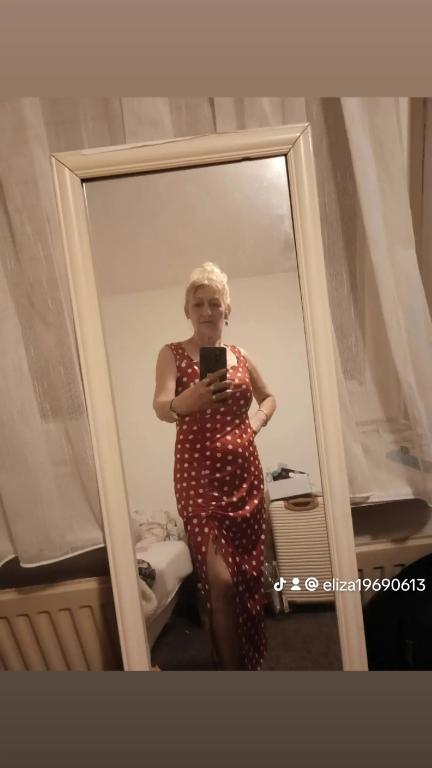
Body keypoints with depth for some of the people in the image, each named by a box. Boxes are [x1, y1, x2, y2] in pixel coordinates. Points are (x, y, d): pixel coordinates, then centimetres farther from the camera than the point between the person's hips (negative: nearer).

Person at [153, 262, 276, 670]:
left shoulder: (240, 355, 9)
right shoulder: (172, 353, -3)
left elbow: (269, 397, 25)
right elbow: (160, 407, -21)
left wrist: (256, 422, 5)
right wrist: (183, 404, -43)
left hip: (245, 474, 4)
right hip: (199, 477, -4)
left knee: (250, 574, 12)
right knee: (221, 580, -10)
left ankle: (252, 662, 36)